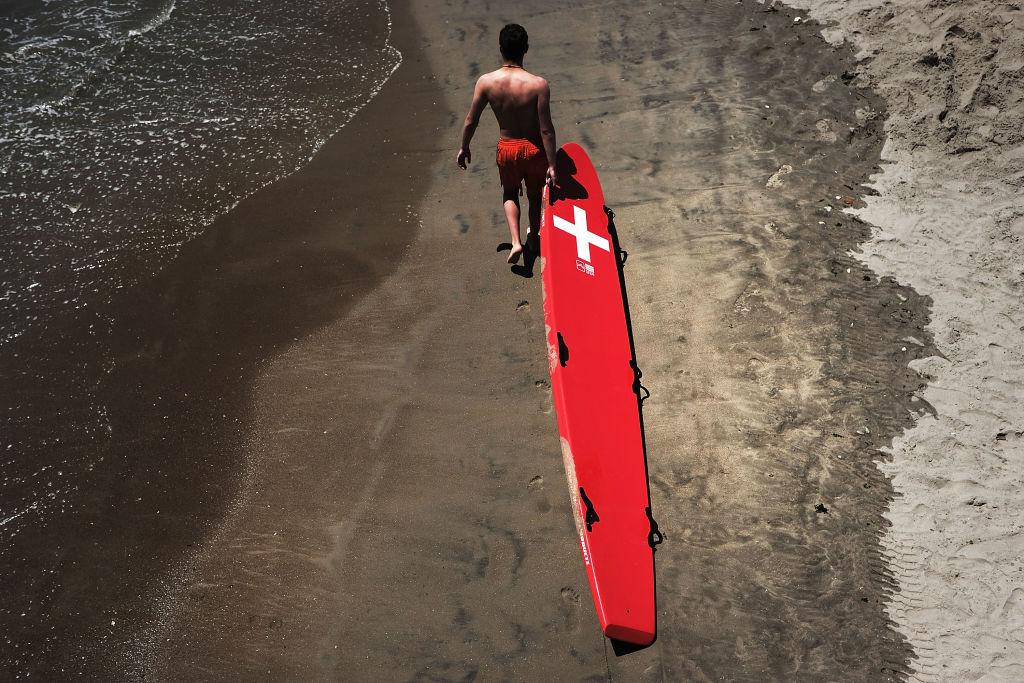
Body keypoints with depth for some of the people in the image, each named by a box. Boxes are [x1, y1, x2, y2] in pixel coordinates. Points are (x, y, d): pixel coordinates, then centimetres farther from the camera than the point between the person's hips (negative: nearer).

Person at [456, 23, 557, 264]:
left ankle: (515, 242, 10)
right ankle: (533, 238, 46)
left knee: (510, 193, 27)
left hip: (507, 148, 1)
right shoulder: (538, 84, -23)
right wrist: (551, 164, -10)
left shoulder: (486, 82, -17)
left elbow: (471, 121, -7)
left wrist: (464, 148, 10)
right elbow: (546, 129, -19)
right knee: (535, 194, 26)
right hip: (534, 148, -1)